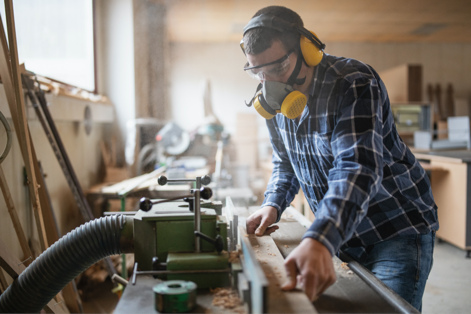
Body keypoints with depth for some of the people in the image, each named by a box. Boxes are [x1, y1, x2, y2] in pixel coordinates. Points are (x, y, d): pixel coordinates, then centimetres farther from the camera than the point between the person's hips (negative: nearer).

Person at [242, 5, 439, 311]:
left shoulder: (354, 85, -25)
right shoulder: (278, 99, -2)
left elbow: (358, 168, -39)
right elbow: (285, 162, 12)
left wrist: (320, 242, -53)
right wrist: (272, 205, -7)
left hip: (397, 231, -6)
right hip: (341, 233, 6)